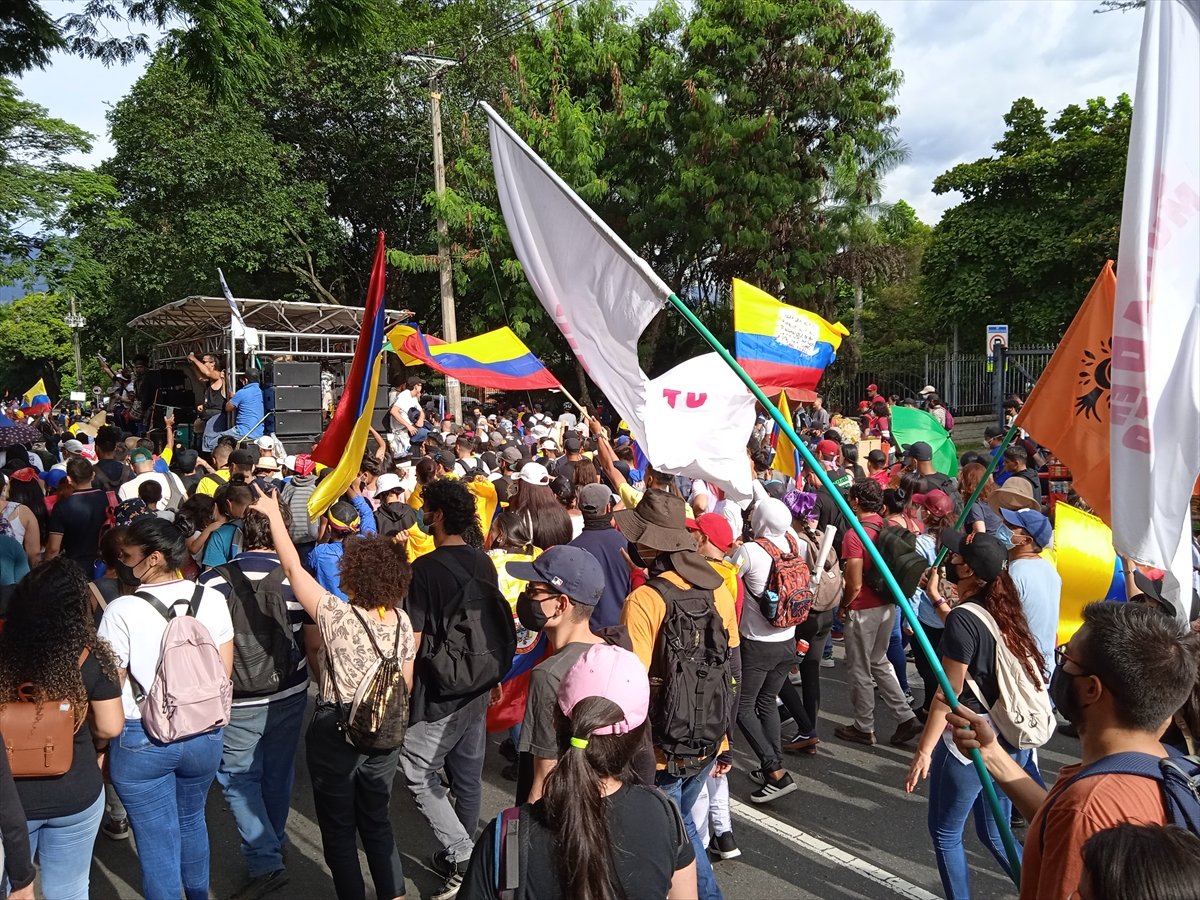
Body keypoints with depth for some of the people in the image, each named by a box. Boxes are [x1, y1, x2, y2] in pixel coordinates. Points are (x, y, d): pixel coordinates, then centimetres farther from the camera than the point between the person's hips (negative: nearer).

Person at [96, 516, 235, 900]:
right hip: (204, 735, 5)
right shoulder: (212, 599, -6)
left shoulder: (121, 611, -17)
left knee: (158, 840, 10)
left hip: (141, 741, -4)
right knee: (192, 820, 27)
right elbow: (224, 672, 1)